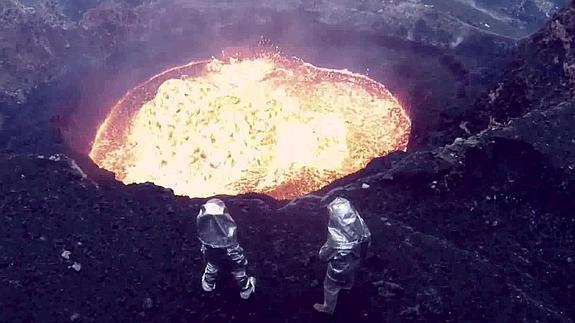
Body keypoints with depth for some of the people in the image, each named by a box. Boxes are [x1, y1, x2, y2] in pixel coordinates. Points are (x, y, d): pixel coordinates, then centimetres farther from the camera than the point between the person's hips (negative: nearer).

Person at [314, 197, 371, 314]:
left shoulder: (337, 239, -45)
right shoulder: (359, 222, -29)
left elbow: (323, 256, -28)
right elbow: (367, 237, -7)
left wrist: (325, 247, -10)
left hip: (339, 268, -6)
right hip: (354, 261, 6)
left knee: (331, 288, 25)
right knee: (350, 275, 40)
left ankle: (328, 308, 51)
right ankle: (348, 286, 72)